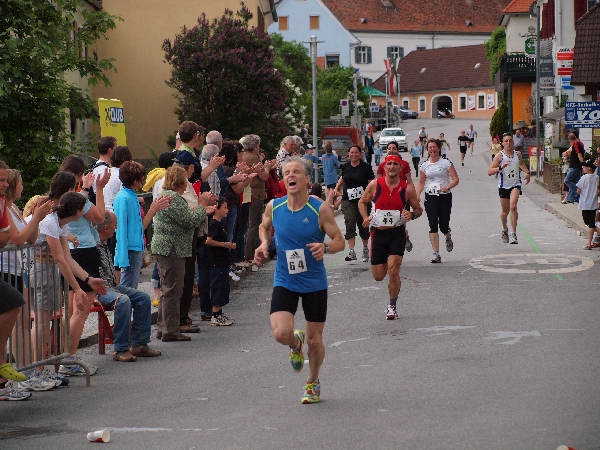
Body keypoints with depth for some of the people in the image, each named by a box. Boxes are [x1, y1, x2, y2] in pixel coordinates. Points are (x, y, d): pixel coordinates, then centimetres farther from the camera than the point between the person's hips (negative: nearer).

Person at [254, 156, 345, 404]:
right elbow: (265, 227, 18)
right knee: (280, 333, -19)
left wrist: (325, 247, -28)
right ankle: (296, 344, 20)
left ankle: (313, 382, 36)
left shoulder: (320, 209, -12)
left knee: (315, 340, 8)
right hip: (284, 281, 1)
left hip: (315, 283, -1)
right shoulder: (273, 207, -4)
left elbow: (340, 241, -6)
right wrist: (264, 244, -2)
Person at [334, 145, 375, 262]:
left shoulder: (366, 167, -4)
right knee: (350, 223, -14)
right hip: (348, 201, 2)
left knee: (363, 225, 10)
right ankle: (352, 251, -20)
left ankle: (365, 249, 32)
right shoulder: (345, 167, 8)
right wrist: (337, 188, 23)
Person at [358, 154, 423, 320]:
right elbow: (362, 202, 12)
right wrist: (365, 218, -6)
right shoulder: (375, 185, -3)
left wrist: (412, 215, -16)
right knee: (378, 276, 7)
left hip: (397, 233, -2)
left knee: (393, 271, -14)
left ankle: (392, 306, 4)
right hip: (378, 233, 2)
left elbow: (418, 209, 7)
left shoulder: (407, 188, -4)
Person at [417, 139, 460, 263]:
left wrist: (447, 187, -23)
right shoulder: (425, 165, 8)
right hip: (430, 197, 2)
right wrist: (417, 195, 0)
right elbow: (421, 183, 17)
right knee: (433, 225, -10)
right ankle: (436, 254, -12)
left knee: (443, 225, 1)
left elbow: (455, 179, -5)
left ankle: (448, 238, 39)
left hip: (444, 196, -2)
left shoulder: (446, 163, -1)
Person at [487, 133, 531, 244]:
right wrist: (501, 167, -31)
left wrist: (527, 172, 12)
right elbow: (489, 172, -17)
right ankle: (504, 229, 43)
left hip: (515, 185, 1)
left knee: (513, 206, -22)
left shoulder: (517, 154, 2)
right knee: (505, 211, 13)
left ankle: (513, 234, -21)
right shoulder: (499, 156, -10)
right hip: (504, 186, -1)